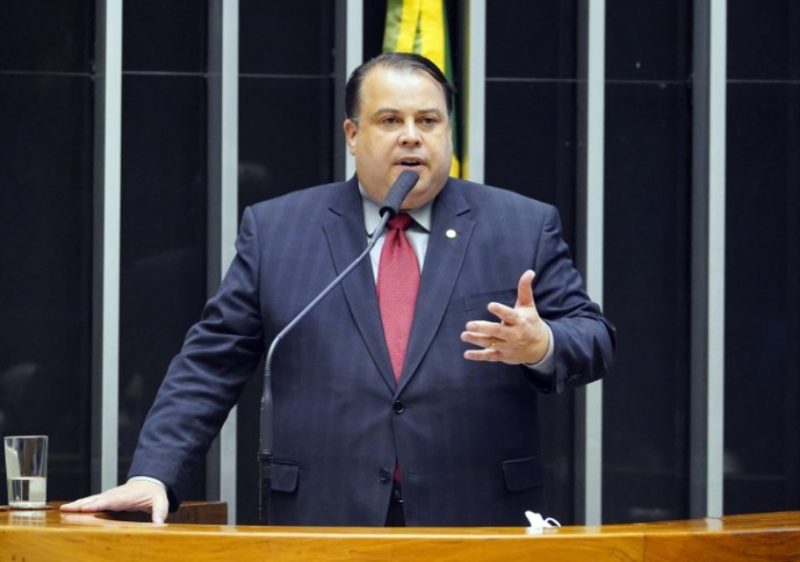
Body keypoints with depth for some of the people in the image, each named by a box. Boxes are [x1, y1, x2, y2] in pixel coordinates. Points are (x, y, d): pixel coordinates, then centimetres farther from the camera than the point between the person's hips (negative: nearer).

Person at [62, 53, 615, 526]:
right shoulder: (276, 229, 9)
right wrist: (154, 475, -4)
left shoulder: (524, 226, 8)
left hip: (481, 526, 0)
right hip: (323, 528, 0)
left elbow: (594, 338, 6)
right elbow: (211, 364, 7)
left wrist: (542, 346, -17)